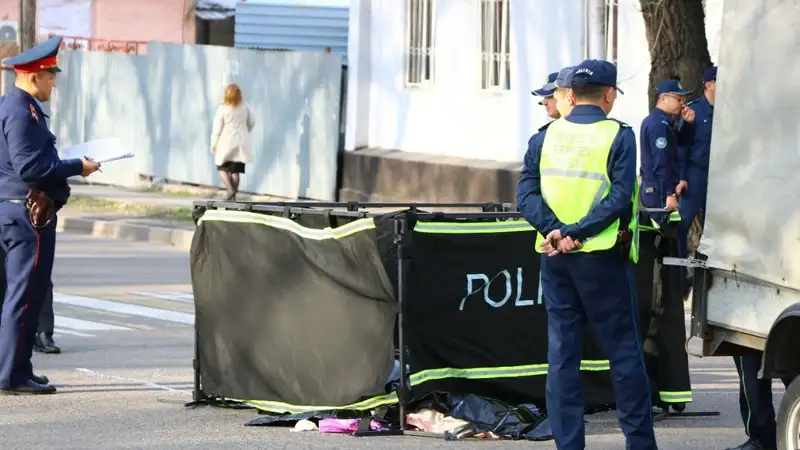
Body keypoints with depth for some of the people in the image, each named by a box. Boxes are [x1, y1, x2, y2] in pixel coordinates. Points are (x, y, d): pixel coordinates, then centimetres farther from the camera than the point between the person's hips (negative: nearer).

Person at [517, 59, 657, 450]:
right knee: (623, 350, 5)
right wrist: (576, 233, -16)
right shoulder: (618, 136, -5)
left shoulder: (546, 137, 6)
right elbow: (619, 199, -15)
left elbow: (526, 193, -4)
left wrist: (554, 229, -15)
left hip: (556, 257, 4)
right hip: (601, 256, -4)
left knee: (562, 353, 6)